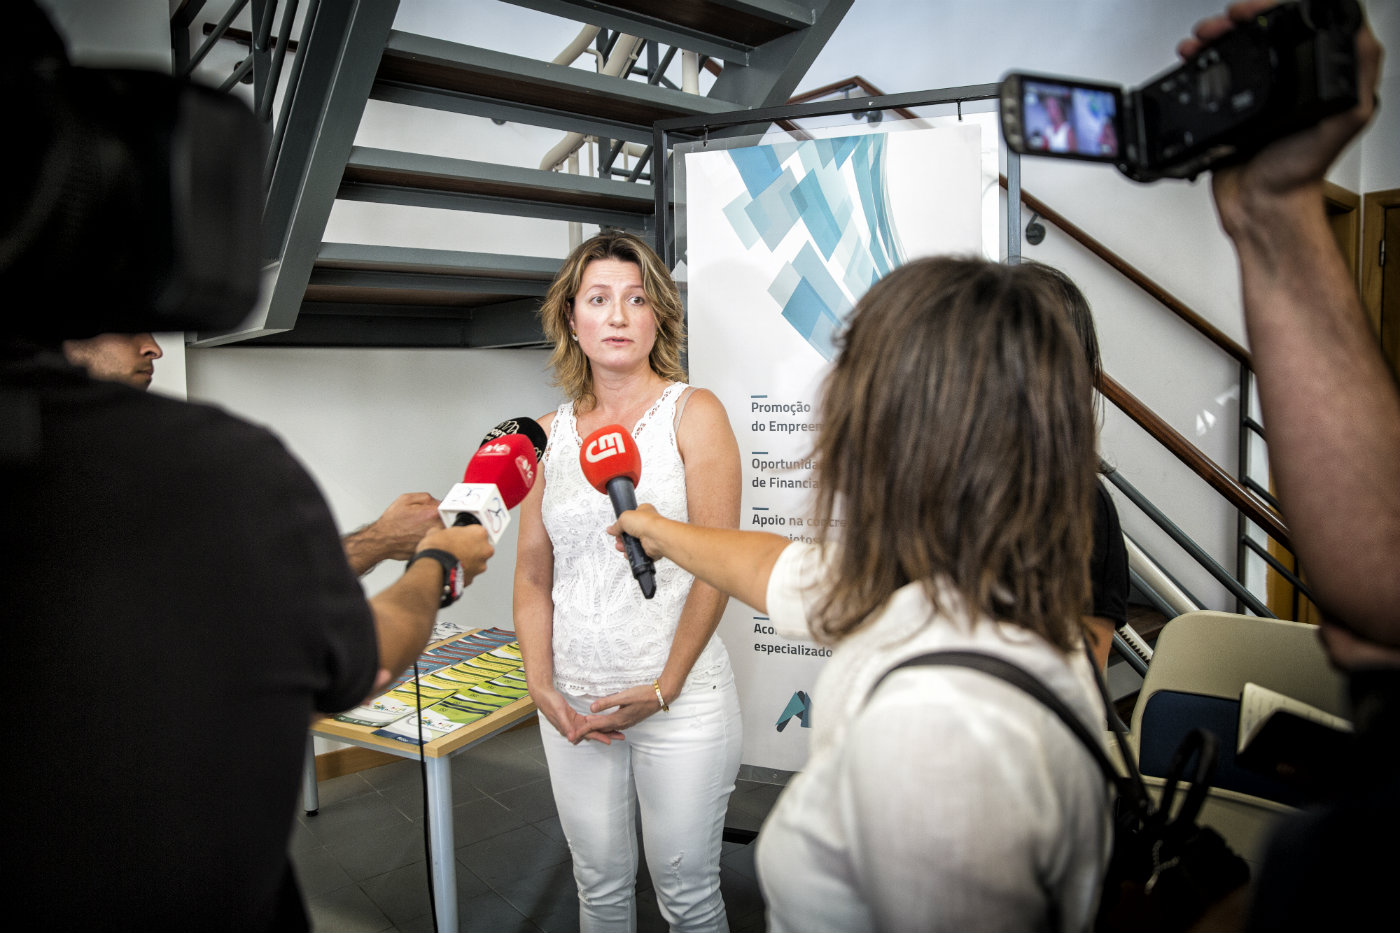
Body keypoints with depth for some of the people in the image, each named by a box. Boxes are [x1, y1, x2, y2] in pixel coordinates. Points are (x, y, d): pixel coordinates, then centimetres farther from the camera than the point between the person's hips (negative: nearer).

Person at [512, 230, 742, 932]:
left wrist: (663, 688, -13)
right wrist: (542, 687, -3)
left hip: (680, 701, -3)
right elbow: (533, 574, 8)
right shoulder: (548, 433, 6)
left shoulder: (693, 413, -6)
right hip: (572, 703, 4)